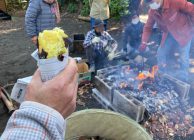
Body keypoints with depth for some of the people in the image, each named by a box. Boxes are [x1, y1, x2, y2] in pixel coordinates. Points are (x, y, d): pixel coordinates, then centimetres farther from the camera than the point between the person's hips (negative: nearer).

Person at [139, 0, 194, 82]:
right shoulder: (152, 11, -13)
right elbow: (148, 27, -4)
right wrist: (144, 42, -14)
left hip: (183, 33, -5)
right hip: (169, 35, 5)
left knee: (183, 57, -6)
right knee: (161, 53, 5)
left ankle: (183, 80, 13)